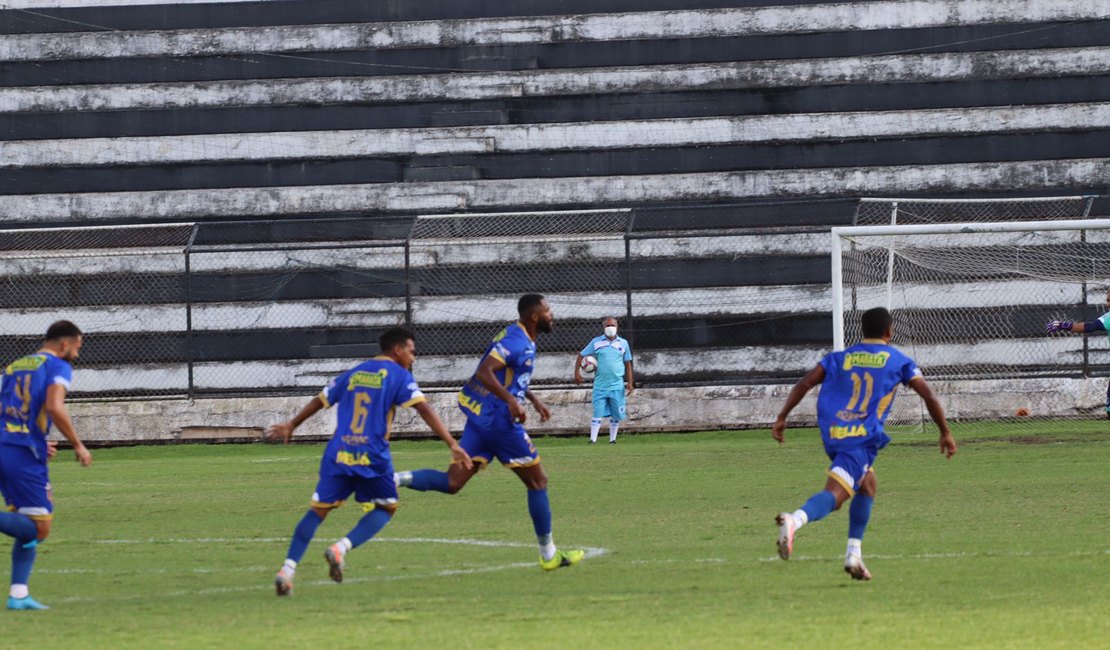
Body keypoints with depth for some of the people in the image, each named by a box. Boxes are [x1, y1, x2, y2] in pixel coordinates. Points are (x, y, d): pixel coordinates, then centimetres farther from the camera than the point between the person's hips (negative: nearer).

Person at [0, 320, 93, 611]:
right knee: (39, 528, -4)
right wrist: (78, 445, -8)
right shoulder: (57, 367, -1)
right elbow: (54, 407, -17)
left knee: (30, 527, 14)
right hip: (26, 455, -8)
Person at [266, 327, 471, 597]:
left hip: (338, 454, 4)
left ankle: (288, 569, -5)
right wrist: (453, 444, -13)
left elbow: (320, 401, 26)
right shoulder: (398, 376, 3)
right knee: (386, 507, 15)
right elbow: (424, 409, -9)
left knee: (318, 510, 10)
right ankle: (341, 548, -7)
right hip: (372, 457, -4)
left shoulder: (354, 373, 18)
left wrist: (291, 425, 40)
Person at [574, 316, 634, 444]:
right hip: (600, 385, -2)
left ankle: (613, 439, 18)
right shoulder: (596, 342, 2)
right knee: (597, 413, -7)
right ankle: (593, 439, -8)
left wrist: (629, 383, 7)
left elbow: (628, 364, 12)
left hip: (617, 386, 2)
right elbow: (581, 356, 6)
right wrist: (577, 372, -8)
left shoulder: (623, 343, 6)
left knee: (616, 415, 7)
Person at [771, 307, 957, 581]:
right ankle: (795, 520, -48)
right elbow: (929, 397, 9)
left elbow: (804, 384, 10)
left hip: (832, 435, 5)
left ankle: (854, 554, 18)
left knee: (868, 486, 26)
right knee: (834, 496, -17)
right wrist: (945, 433, 18)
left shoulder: (839, 358, 19)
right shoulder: (899, 361, 12)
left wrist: (782, 418, 10)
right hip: (863, 439, -5)